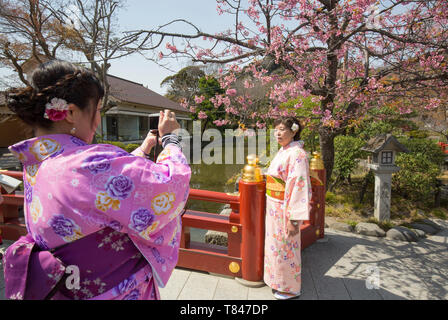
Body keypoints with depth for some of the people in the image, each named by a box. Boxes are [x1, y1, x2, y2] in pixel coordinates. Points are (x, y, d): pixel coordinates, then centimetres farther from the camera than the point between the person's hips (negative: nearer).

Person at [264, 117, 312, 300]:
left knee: (285, 248, 5)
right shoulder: (282, 151, 10)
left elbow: (299, 187, -24)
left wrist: (294, 219, -25)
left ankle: (291, 289, 26)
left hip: (286, 209, -9)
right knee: (276, 244, 20)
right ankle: (279, 282, 40)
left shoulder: (297, 154, -19)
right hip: (275, 207, 9)